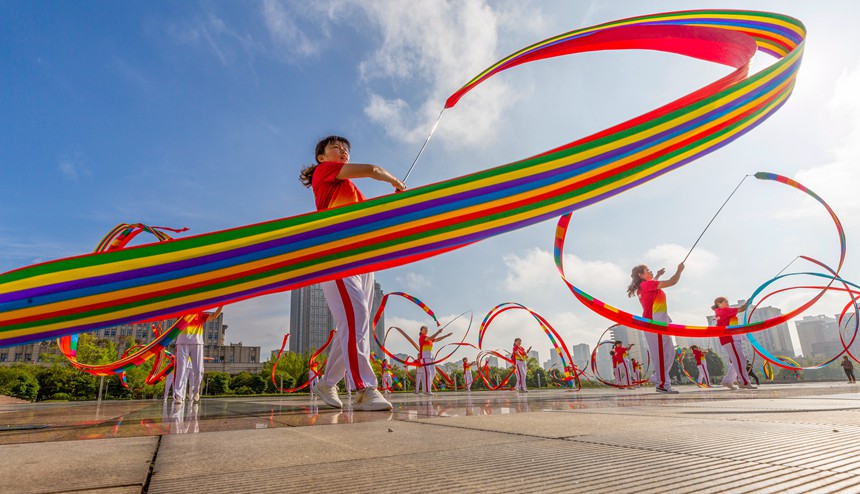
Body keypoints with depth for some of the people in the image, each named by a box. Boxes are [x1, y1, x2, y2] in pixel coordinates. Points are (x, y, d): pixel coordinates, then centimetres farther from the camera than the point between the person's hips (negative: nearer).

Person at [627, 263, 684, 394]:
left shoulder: (643, 287, 19)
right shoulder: (648, 284, -8)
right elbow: (672, 282, -10)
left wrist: (657, 275, 40)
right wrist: (679, 270, 4)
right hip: (655, 323, -10)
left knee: (669, 353, 12)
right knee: (661, 354, -10)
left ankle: (657, 378, 15)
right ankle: (663, 384, -8)